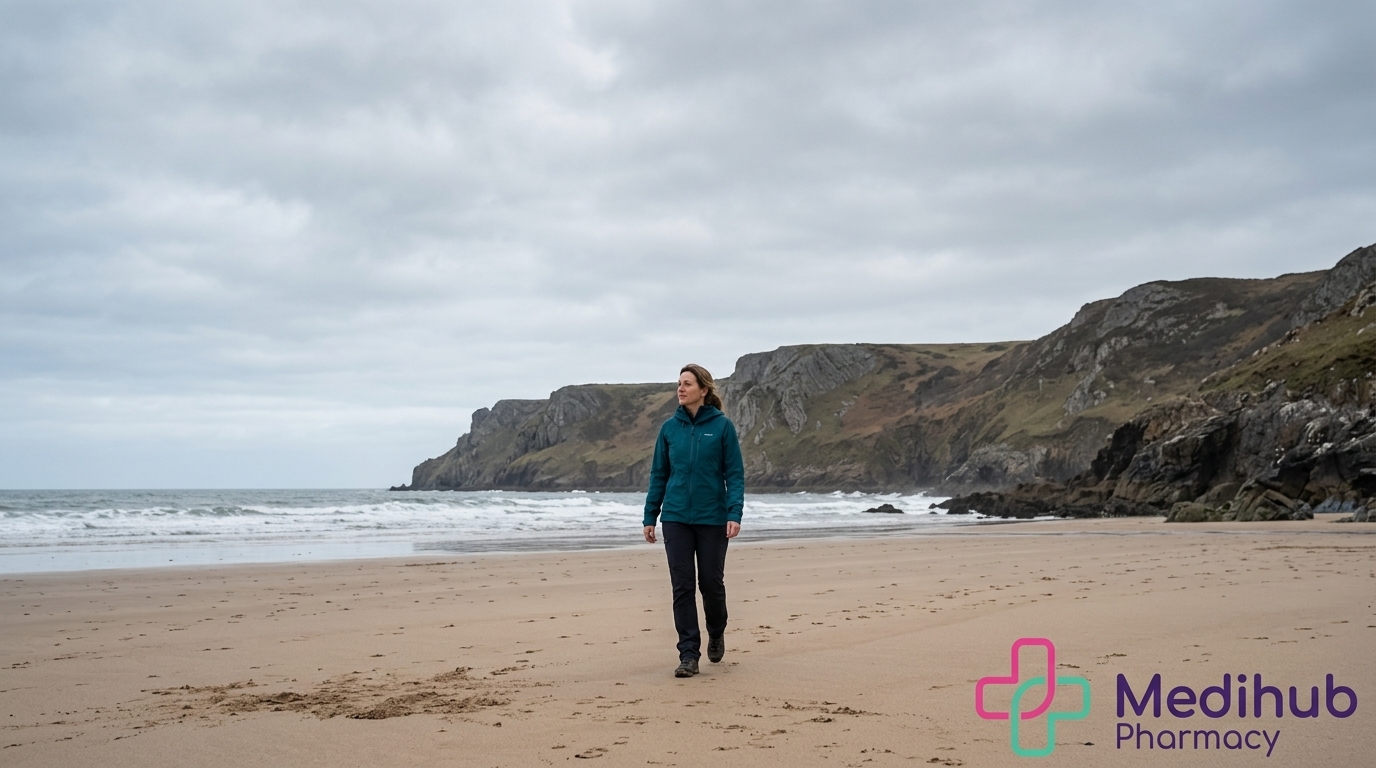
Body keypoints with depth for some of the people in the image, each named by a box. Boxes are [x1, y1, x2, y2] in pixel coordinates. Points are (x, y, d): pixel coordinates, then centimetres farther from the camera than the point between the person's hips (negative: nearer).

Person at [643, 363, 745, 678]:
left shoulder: (722, 426, -5)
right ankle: (688, 655, 6)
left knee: (712, 582, 7)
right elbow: (658, 475, 9)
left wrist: (734, 514, -15)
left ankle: (716, 633, 36)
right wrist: (650, 517, 6)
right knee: (682, 586, 0)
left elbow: (735, 474, -5)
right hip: (676, 517, 2)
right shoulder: (669, 428, 4)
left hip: (712, 518, -2)